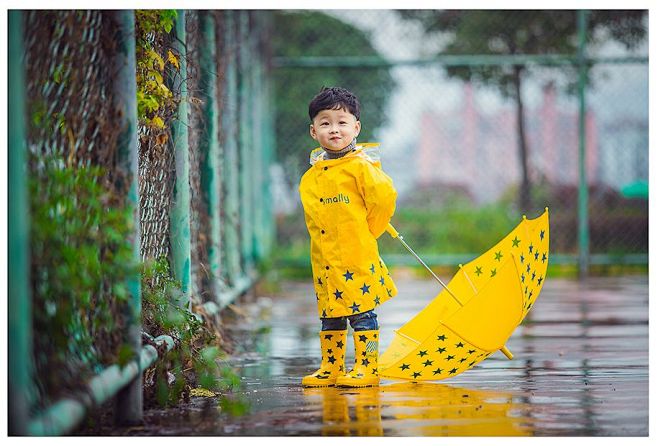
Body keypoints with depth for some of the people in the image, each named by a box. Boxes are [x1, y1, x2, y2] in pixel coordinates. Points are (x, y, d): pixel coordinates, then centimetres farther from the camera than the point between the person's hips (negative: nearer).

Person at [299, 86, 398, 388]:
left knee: (361, 313, -3)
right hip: (323, 259, 7)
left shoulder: (361, 166, -9)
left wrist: (366, 231, -6)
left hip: (357, 255, -7)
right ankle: (330, 369, 19)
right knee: (329, 315, 12)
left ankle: (366, 369, 2)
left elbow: (385, 196, -14)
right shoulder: (311, 176, 11)